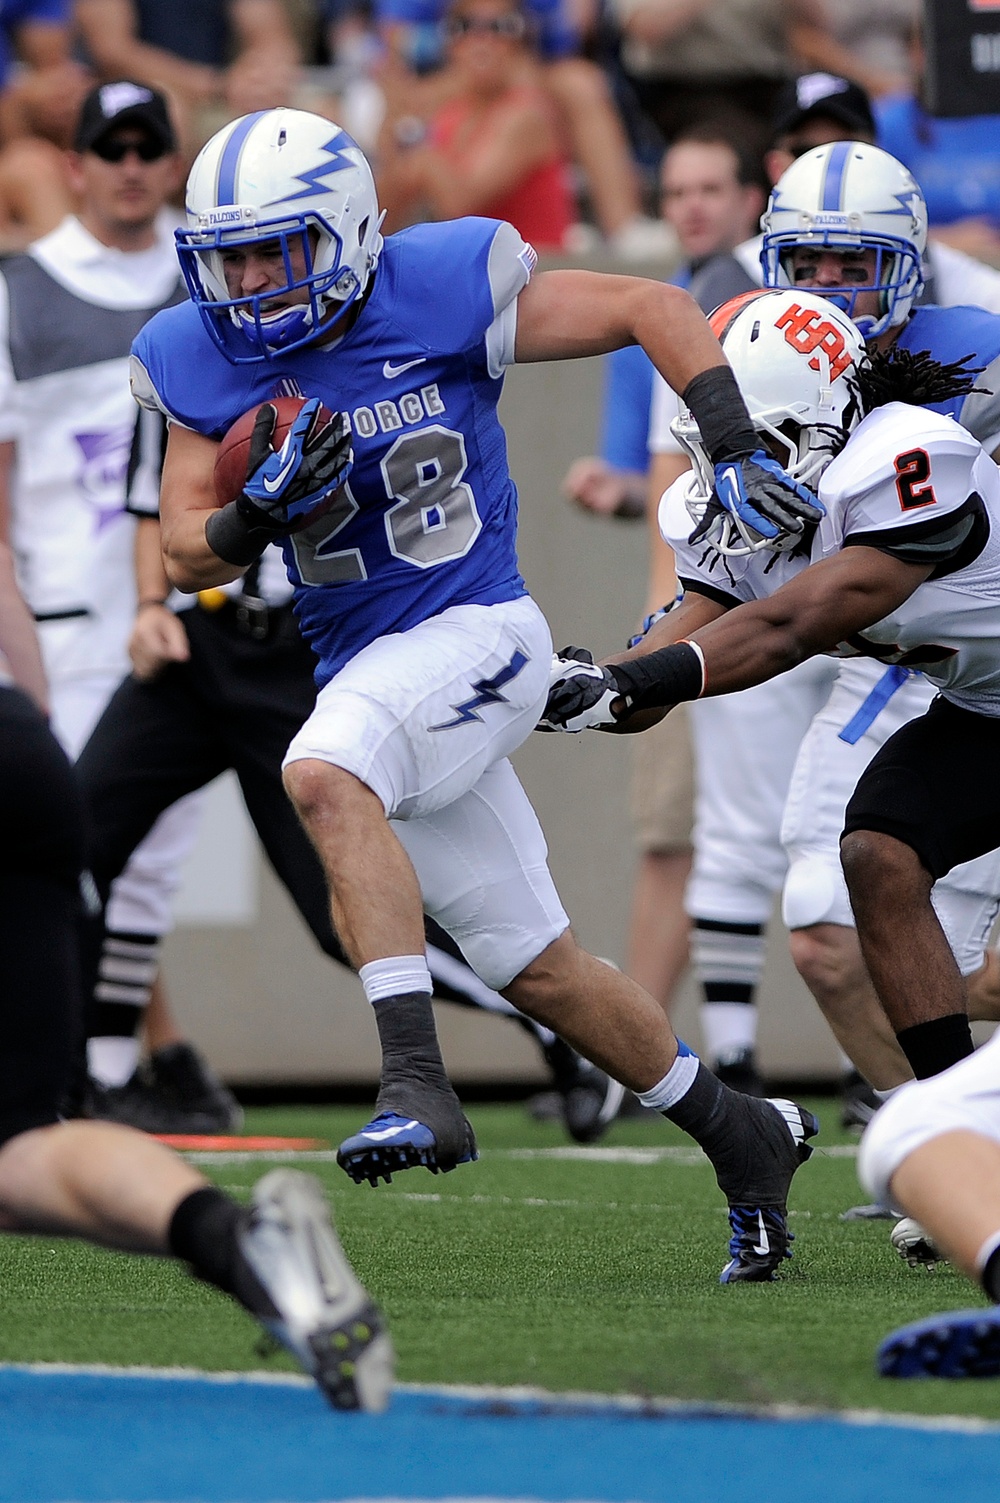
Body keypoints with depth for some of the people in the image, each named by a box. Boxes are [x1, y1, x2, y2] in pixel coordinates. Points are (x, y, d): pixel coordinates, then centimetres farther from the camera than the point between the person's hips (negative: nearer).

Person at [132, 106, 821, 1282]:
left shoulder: (440, 293, -12)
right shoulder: (205, 361, 0)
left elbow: (650, 308, -4)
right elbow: (186, 556, 1)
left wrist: (737, 454, -14)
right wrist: (260, 513, -20)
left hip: (473, 634, -6)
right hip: (364, 670, 6)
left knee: (321, 777, -34)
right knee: (536, 972, 10)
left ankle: (417, 1086, -38)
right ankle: (742, 1138, 29)